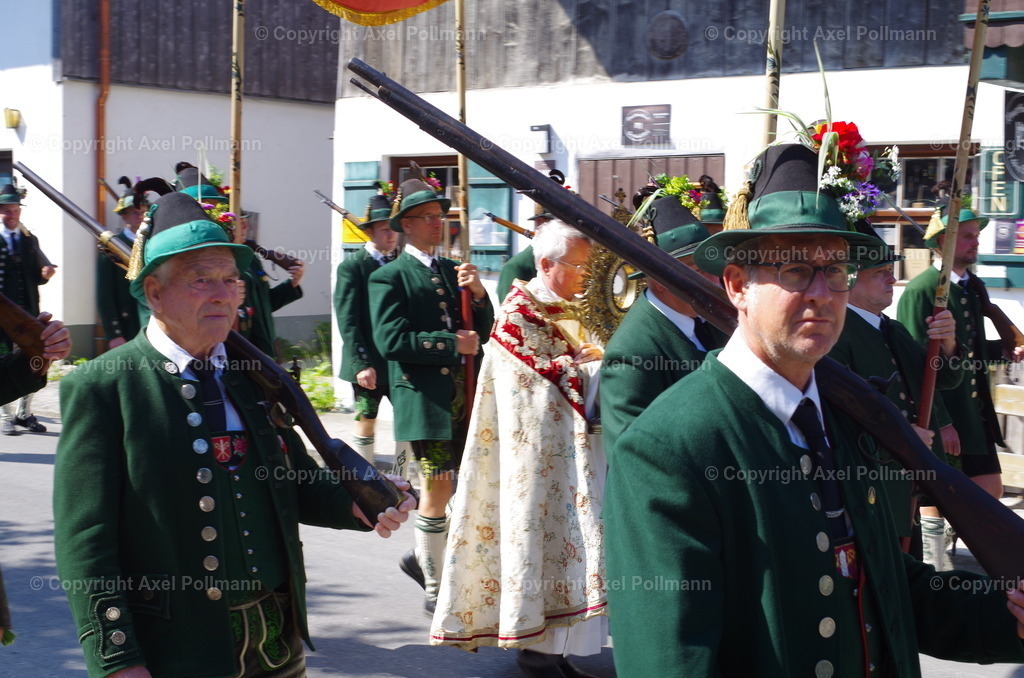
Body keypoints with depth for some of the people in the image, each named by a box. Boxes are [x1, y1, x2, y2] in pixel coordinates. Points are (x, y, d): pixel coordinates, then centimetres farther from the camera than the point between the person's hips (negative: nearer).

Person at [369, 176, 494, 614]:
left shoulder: (454, 270, 16)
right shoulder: (389, 278, -3)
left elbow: (481, 333, 12)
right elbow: (391, 341, -16)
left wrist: (478, 294, -6)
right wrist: (453, 345, -12)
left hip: (466, 394, 6)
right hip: (425, 396, -6)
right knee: (437, 488, -5)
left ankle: (422, 557, 31)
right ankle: (434, 588, 10)